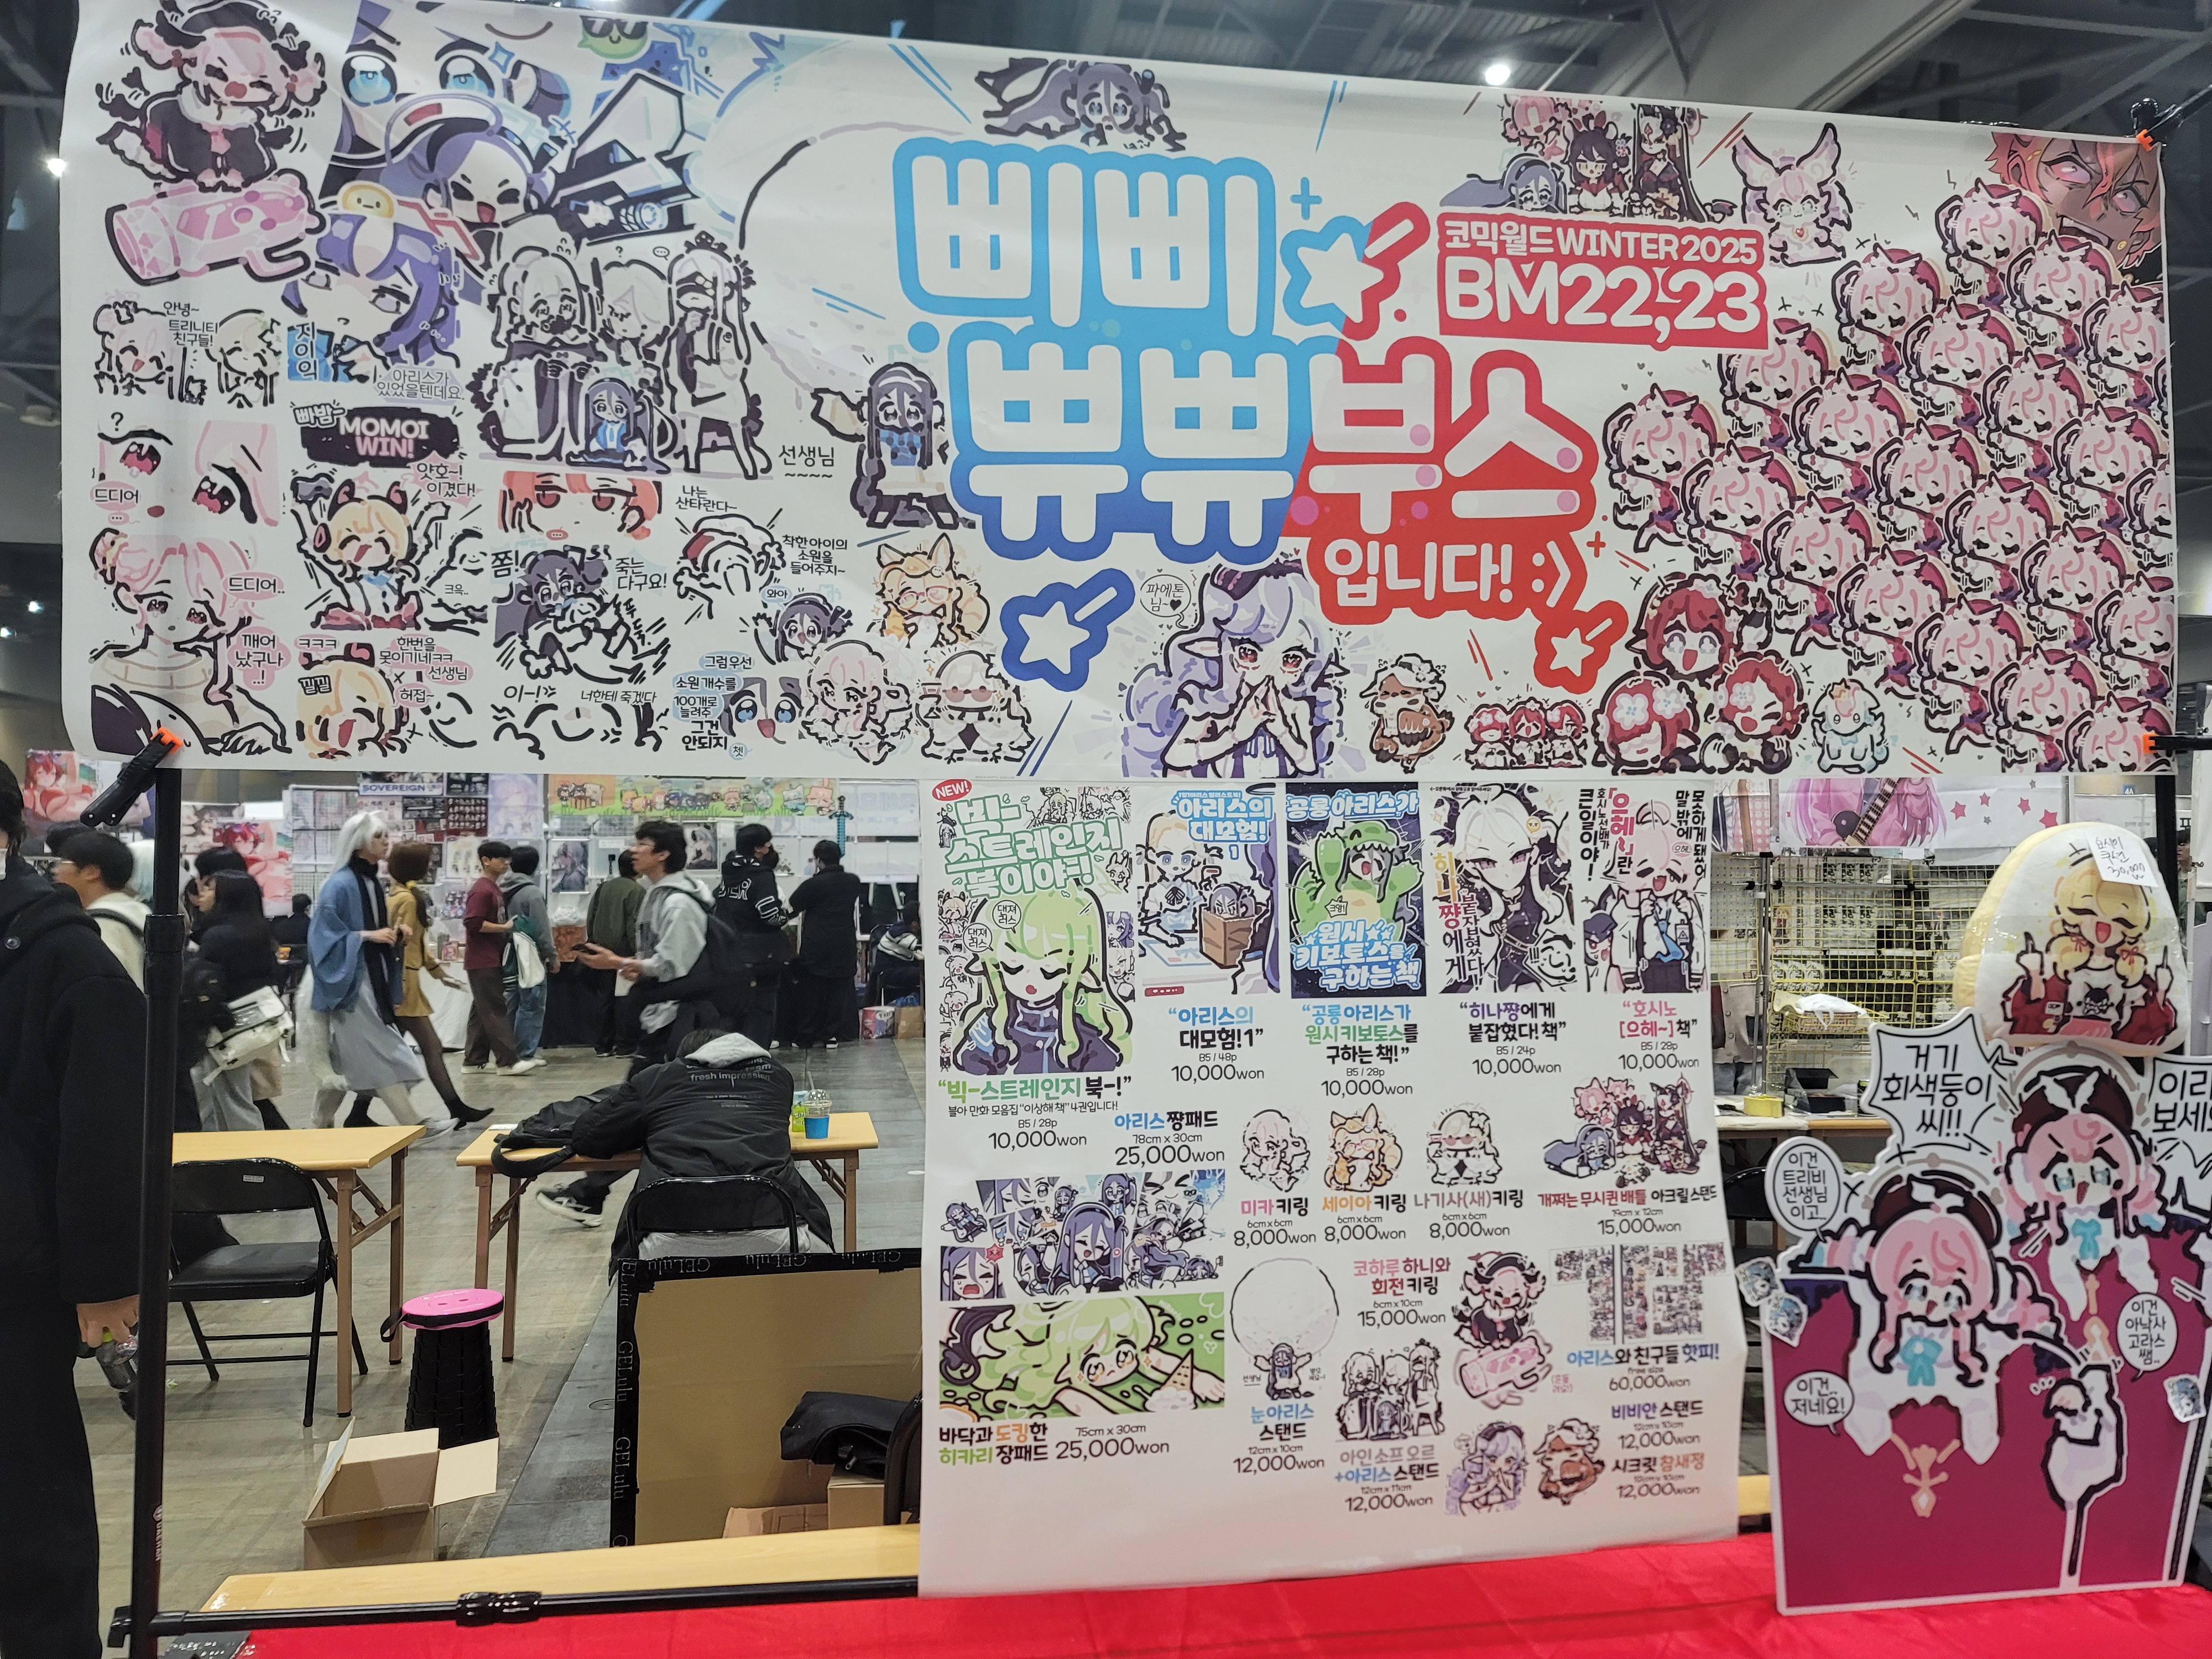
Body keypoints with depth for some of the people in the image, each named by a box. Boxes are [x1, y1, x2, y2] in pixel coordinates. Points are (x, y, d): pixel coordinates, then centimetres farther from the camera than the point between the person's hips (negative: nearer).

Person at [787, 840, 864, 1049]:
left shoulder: (814, 884, -11)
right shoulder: (853, 882, 3)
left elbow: (792, 907, -1)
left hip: (816, 947, -3)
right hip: (845, 946, 3)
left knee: (811, 992, 5)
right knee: (839, 990, 9)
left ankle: (805, 1037, 9)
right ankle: (832, 1034, 9)